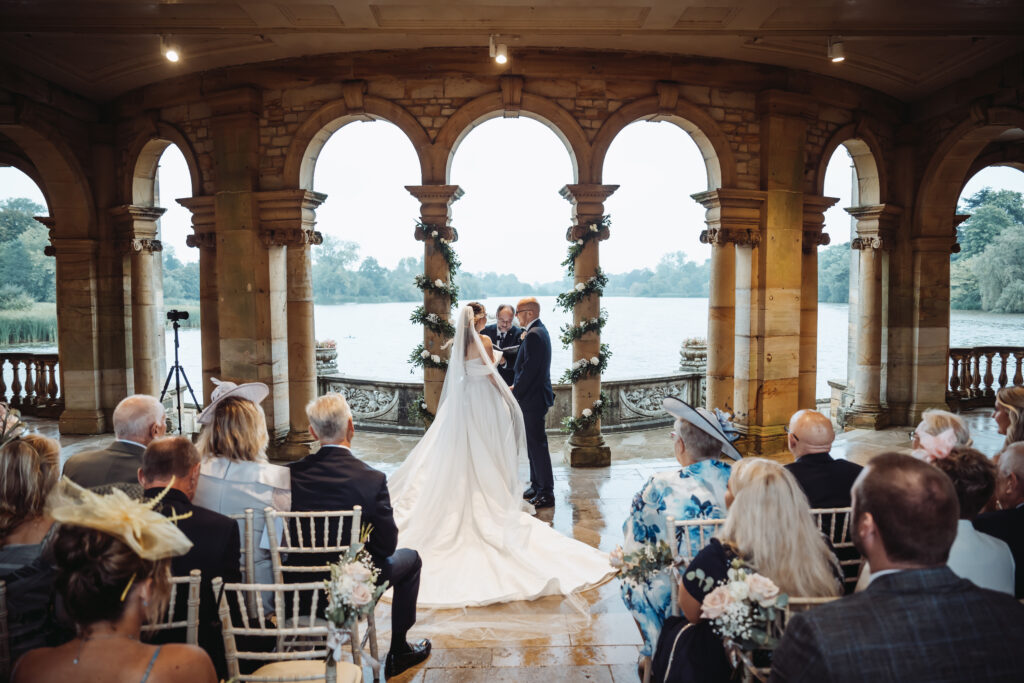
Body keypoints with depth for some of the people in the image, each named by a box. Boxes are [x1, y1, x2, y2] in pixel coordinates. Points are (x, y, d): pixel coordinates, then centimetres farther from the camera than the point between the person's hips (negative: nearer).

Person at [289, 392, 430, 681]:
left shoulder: (291, 473, -15)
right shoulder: (372, 479, -25)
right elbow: (387, 545, -16)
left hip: (299, 583, 4)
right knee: (410, 558, 22)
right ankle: (398, 651, 30)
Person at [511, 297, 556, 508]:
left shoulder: (534, 335, -19)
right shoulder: (539, 331, 14)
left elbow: (529, 369, -22)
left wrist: (515, 392, -16)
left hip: (533, 398, -11)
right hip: (535, 396, 11)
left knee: (537, 445, -4)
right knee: (534, 443, 18)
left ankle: (546, 494, 3)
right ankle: (537, 486, 29)